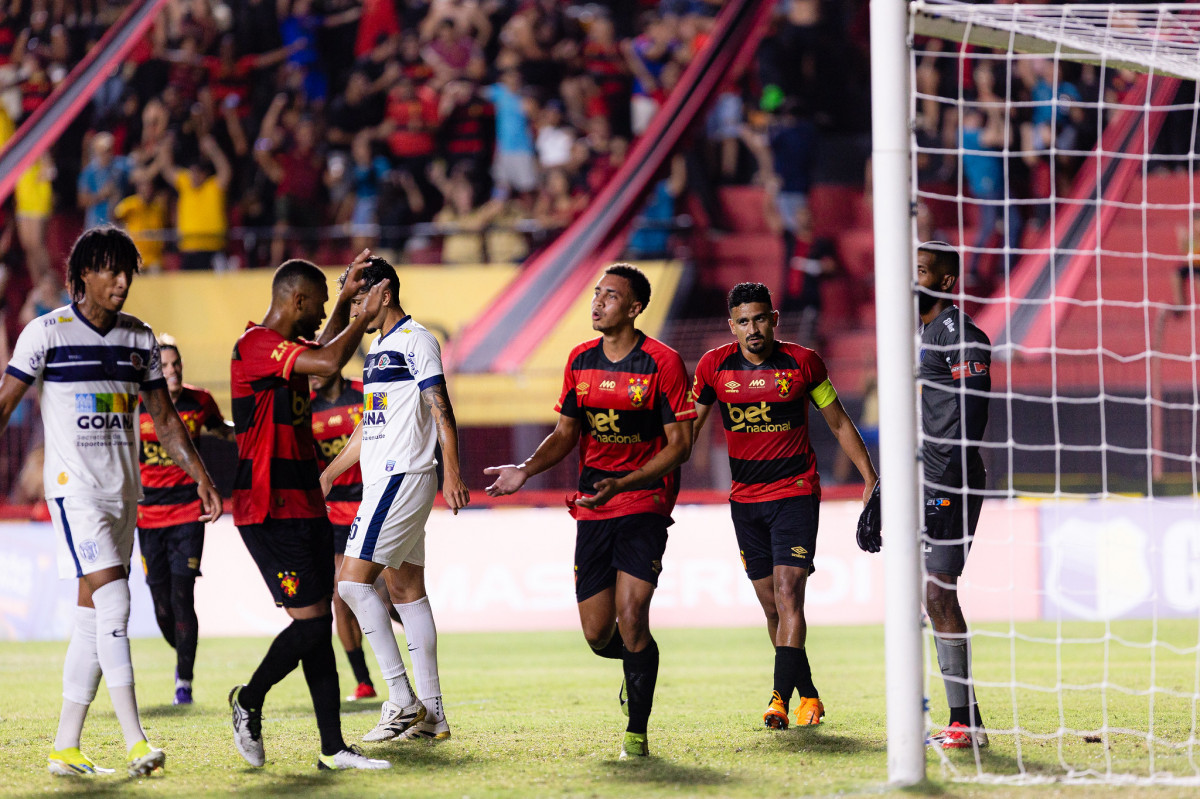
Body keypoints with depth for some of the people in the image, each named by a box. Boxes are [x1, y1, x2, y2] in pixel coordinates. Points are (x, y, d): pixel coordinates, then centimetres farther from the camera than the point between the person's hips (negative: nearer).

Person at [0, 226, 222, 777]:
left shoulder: (139, 338, 11)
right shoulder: (47, 332, -5)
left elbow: (164, 419, 17)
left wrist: (200, 476, 9)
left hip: (124, 489, 6)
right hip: (74, 486, -6)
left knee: (93, 617, 5)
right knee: (113, 602, -17)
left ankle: (66, 748, 10)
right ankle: (135, 742, -22)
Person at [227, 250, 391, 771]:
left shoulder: (288, 347, 15)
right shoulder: (256, 345, -15)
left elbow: (324, 351, 39)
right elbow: (330, 361, -27)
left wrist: (346, 299, 29)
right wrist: (365, 315, -12)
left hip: (304, 507, 10)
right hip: (269, 510, -10)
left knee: (319, 624, 6)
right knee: (311, 621, -11)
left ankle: (332, 748, 6)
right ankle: (249, 700, 11)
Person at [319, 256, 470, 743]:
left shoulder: (415, 340, -8)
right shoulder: (378, 349, 20)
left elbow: (441, 410, -16)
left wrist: (452, 473, -24)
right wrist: (328, 475, 29)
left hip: (402, 478, -10)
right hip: (384, 482, 10)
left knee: (353, 580, -14)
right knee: (406, 591, 7)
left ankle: (402, 699, -14)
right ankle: (430, 715, 8)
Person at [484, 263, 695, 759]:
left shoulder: (662, 363, -8)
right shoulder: (580, 360, 9)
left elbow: (680, 444, -9)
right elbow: (565, 434, 16)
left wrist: (623, 483, -20)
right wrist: (525, 471, -2)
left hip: (644, 503, -5)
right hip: (592, 511, 5)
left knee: (630, 618, -17)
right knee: (597, 635, 3)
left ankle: (637, 732, -4)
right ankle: (638, 662, 38)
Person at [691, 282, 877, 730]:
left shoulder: (802, 363, -6)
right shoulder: (714, 367, -2)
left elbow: (838, 423, 5)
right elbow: (689, 427, 9)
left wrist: (870, 479, 3)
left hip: (796, 494, -3)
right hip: (745, 499, 3)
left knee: (788, 595, -17)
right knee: (772, 606, 7)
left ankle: (781, 699, -22)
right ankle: (809, 697, 21)